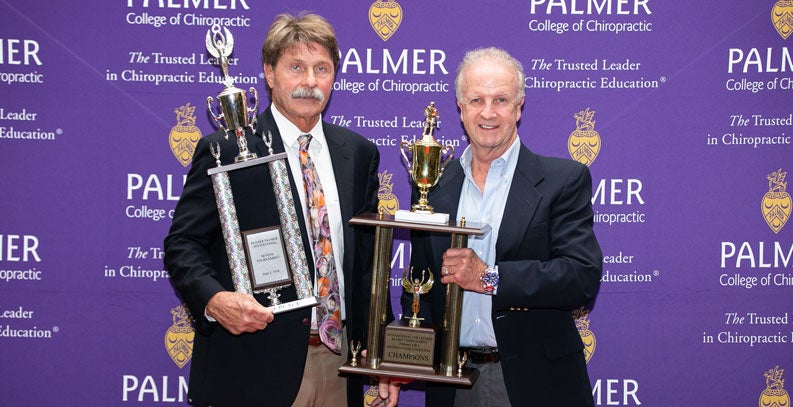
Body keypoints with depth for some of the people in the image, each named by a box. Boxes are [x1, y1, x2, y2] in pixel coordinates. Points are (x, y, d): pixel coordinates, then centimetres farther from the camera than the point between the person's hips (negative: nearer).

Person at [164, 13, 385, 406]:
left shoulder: (359, 153, 9)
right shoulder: (225, 151, -6)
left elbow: (368, 253, 12)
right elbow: (183, 244, -7)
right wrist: (214, 298, -26)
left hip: (338, 361, 4)